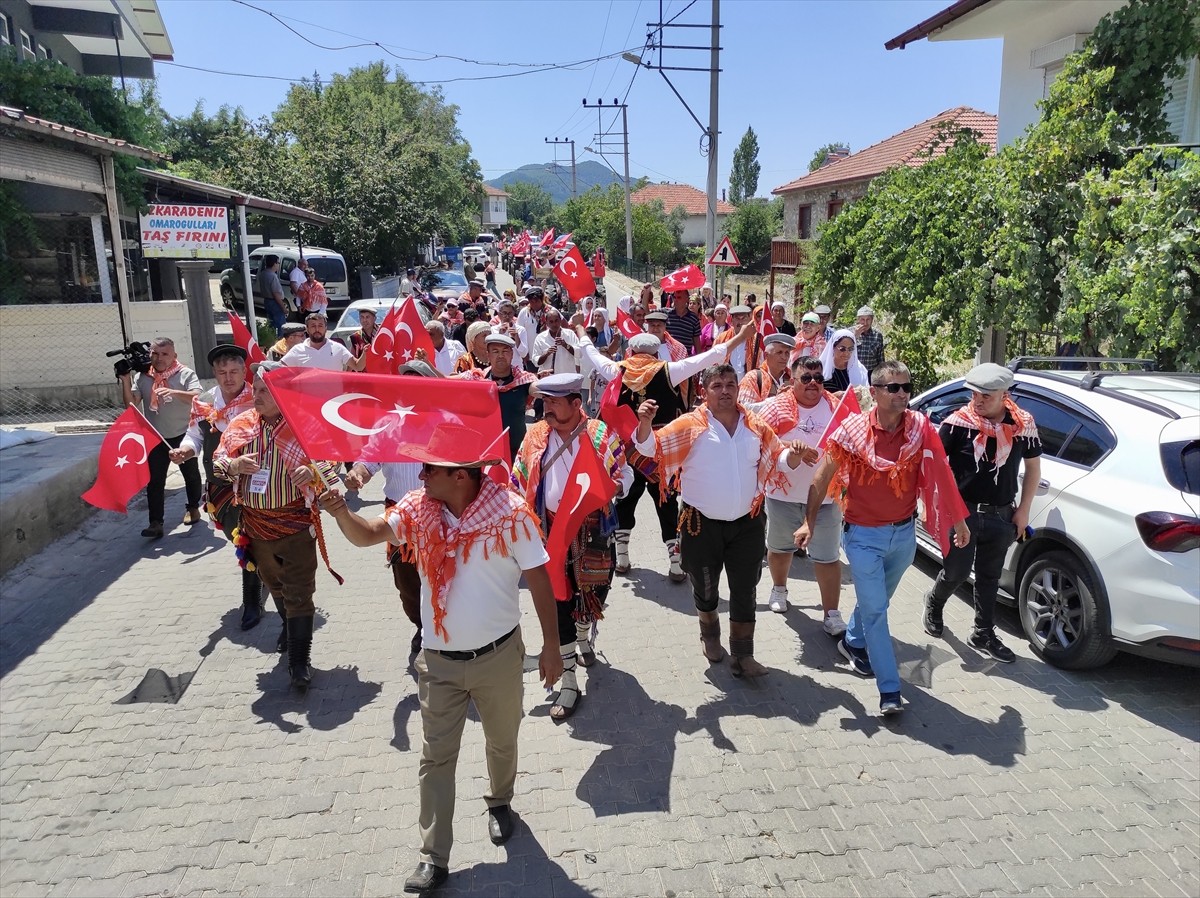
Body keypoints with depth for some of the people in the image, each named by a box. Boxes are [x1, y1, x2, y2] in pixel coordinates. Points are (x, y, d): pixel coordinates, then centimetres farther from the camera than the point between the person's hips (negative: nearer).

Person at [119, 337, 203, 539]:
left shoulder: (186, 374, -8)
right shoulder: (143, 377, 2)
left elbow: (196, 398, -23)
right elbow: (131, 404, -3)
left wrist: (173, 392, -39)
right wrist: (126, 381, -14)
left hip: (183, 435, -2)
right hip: (155, 438, 2)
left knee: (191, 473, 15)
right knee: (154, 480, -4)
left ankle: (193, 507, 37)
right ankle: (156, 523, -4)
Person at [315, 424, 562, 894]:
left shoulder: (510, 513, -20)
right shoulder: (417, 509, -9)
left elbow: (539, 580, -13)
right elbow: (365, 535, 2)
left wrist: (551, 646, -10)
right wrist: (340, 511, -22)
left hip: (499, 656, -2)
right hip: (439, 660, 2)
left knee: (502, 742, 21)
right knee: (436, 758, 9)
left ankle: (499, 802, 51)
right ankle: (434, 858, 23)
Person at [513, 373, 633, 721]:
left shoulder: (601, 435, -5)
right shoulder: (535, 435, 2)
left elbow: (624, 475, -3)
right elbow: (519, 482, 8)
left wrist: (616, 485, -25)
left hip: (592, 530, -1)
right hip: (551, 531, 1)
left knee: (592, 594, 13)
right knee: (558, 603, 2)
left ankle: (585, 638, 48)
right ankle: (568, 679, 12)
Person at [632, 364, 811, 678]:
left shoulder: (756, 426, 0)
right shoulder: (690, 425, -11)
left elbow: (778, 459, 11)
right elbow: (650, 447, -16)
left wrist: (793, 455, -11)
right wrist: (646, 422, -37)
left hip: (747, 524, 2)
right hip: (702, 524, -2)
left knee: (744, 592, 8)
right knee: (705, 589, 16)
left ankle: (743, 657, 21)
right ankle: (710, 634, 45)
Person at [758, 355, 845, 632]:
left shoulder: (835, 407, -1)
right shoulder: (777, 406, -7)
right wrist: (792, 447, -26)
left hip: (825, 496, 0)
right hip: (784, 494, 0)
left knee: (827, 556, 3)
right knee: (780, 547, 20)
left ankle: (831, 614, 13)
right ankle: (779, 589, 46)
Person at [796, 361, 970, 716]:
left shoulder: (921, 427, -8)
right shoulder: (853, 429, -14)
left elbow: (940, 475, 1)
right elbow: (823, 476, -5)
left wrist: (958, 520, 5)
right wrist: (809, 522, -7)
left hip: (904, 533, 3)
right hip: (863, 535, -3)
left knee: (876, 601, 21)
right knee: (875, 609, -2)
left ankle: (853, 642, 48)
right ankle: (890, 690, 6)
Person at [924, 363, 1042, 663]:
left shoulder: (1023, 424, -4)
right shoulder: (957, 422, -13)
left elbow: (1033, 466, 9)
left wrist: (1023, 510, 5)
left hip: (1001, 515, 3)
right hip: (961, 511, -3)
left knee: (989, 577, 14)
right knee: (956, 572, 1)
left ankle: (984, 634, 28)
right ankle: (933, 604, 33)